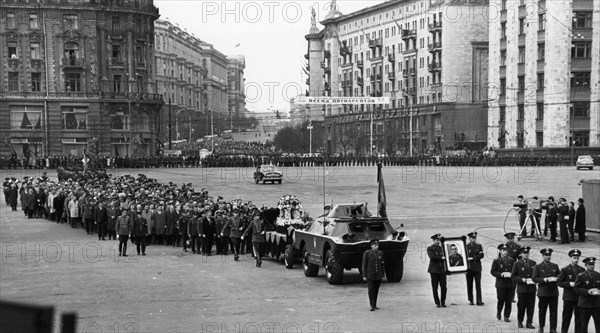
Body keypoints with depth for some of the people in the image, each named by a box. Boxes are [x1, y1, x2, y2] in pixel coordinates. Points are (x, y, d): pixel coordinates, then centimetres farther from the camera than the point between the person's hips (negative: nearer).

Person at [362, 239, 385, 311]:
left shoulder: (380, 253, 5)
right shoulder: (366, 253, -6)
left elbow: (382, 265, 10)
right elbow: (364, 265, -5)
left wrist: (382, 275, 9)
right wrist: (364, 276, -9)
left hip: (378, 275, 4)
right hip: (370, 275, -4)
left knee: (376, 291, 7)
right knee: (371, 290, -9)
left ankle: (374, 305, 15)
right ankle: (372, 306, -10)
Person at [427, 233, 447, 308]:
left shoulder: (441, 248, 14)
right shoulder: (430, 248, 1)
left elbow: (444, 256, 16)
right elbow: (432, 257, -14)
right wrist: (441, 258, -14)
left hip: (442, 270, 3)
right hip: (434, 270, -3)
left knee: (444, 287, -2)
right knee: (435, 288, 0)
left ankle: (443, 302, 12)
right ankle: (437, 303, 8)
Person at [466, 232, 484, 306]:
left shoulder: (479, 246, 9)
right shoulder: (466, 246, 6)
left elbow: (481, 255, -3)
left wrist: (473, 258, -14)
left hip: (477, 268, 0)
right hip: (469, 268, 0)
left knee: (478, 284, -4)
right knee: (469, 285, 2)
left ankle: (479, 300, -5)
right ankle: (470, 300, 9)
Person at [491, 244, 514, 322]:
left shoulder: (511, 260, 9)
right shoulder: (496, 261, 0)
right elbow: (492, 271, -2)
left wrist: (511, 274, -9)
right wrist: (501, 274, -16)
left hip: (510, 283, 3)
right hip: (501, 284, -3)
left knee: (509, 301, 1)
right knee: (501, 300, -3)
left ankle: (506, 316, 12)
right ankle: (499, 312, 24)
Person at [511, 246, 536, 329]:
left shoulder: (533, 263, 10)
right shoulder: (517, 264, 0)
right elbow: (513, 277, -1)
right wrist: (522, 279, -14)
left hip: (532, 288, 3)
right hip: (522, 289, -2)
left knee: (531, 306, 1)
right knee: (521, 306, 4)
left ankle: (529, 323, 9)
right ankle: (520, 322, 18)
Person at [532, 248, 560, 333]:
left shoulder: (555, 266, 11)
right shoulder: (538, 267, 2)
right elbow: (534, 278, -4)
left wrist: (556, 279, -7)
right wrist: (544, 279, -16)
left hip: (554, 293, 2)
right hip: (543, 293, -2)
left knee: (554, 311, -1)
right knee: (542, 311, 7)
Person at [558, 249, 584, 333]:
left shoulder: (582, 270, 9)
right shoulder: (564, 270, -1)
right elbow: (560, 283, -3)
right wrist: (569, 284, -16)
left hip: (579, 297, 2)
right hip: (568, 297, -2)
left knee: (579, 317, 0)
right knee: (566, 317, 6)